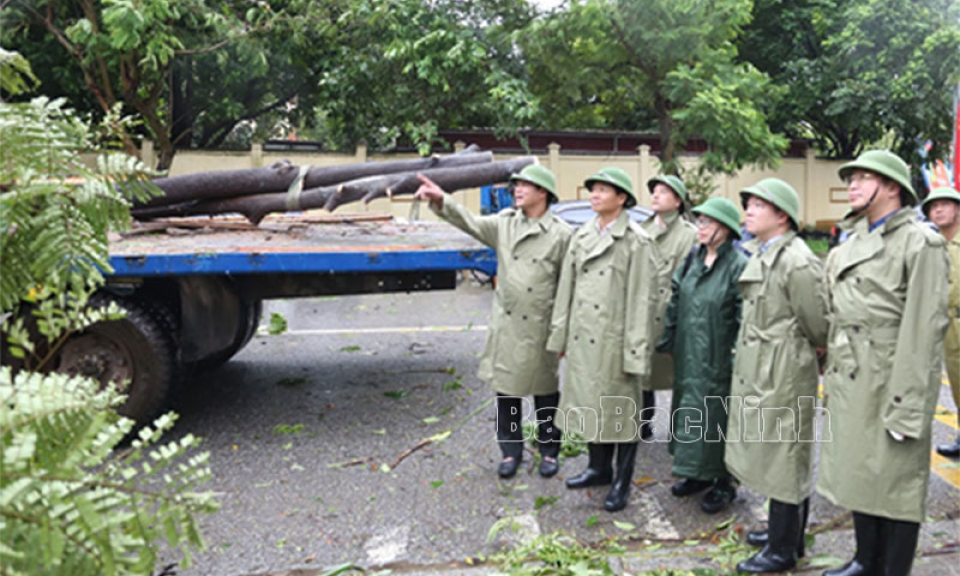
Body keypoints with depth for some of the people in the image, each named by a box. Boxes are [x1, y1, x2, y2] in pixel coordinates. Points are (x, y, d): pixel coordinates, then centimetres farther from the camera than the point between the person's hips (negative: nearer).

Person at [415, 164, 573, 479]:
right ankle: (511, 450, 26)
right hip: (506, 324, 3)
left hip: (541, 328, -3)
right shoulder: (505, 222, 4)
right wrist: (441, 200, -24)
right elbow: (471, 222, -7)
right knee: (506, 390, 10)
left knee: (545, 394, 10)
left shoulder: (562, 234, -6)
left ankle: (549, 450, 28)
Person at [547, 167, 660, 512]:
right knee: (589, 405, 16)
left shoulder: (637, 243, -8)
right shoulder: (581, 237, 10)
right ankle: (599, 468, 33)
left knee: (622, 411, 5)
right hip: (583, 338, 6)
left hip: (615, 340, -6)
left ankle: (622, 482, 19)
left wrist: (636, 351, -14)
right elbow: (567, 288, 12)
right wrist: (561, 335, 11)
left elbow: (643, 299, -11)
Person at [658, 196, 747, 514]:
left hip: (718, 360, -7)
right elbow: (675, 303, 11)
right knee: (690, 413, 16)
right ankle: (699, 474, 33)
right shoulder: (692, 260, 7)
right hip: (688, 357, 7)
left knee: (717, 417, 4)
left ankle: (724, 483, 21)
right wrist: (666, 340, 10)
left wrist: (739, 357, -18)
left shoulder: (738, 265, -14)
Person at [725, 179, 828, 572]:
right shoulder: (759, 256, 9)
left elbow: (818, 328, -12)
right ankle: (785, 530, 37)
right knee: (771, 456, 20)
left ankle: (783, 550, 16)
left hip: (784, 376, -9)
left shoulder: (798, 262, -19)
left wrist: (814, 361, 4)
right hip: (757, 373, 9)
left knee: (784, 458, 2)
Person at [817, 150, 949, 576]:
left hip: (890, 384, -7)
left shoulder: (920, 243, -10)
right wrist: (832, 379, 12)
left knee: (895, 484, 3)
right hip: (850, 383, 8)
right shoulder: (850, 245, 13)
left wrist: (906, 408, -19)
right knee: (858, 476, 18)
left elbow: (924, 330, -16)